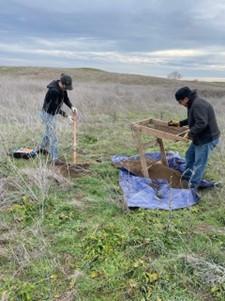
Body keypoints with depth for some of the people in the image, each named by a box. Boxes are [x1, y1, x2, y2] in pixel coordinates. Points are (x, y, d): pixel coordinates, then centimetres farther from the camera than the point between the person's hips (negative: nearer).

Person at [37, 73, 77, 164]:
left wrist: (72, 107, -14)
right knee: (52, 136, -6)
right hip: (48, 114, -9)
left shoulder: (62, 88, -5)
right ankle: (54, 158, 0)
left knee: (49, 132, 25)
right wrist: (66, 115, -28)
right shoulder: (54, 91, -31)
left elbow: (66, 99, 4)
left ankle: (41, 148, 48)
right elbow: (55, 107, -27)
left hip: (53, 113, 9)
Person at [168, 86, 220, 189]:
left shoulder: (198, 105, -25)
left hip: (207, 139, -11)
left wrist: (190, 133, -24)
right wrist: (179, 123, 21)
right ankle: (186, 176, 41)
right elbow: (192, 119, 25)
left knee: (199, 163, 1)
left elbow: (201, 123, -33)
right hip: (200, 137, 11)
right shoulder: (194, 103, 10)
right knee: (189, 155, 23)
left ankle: (192, 186, 13)